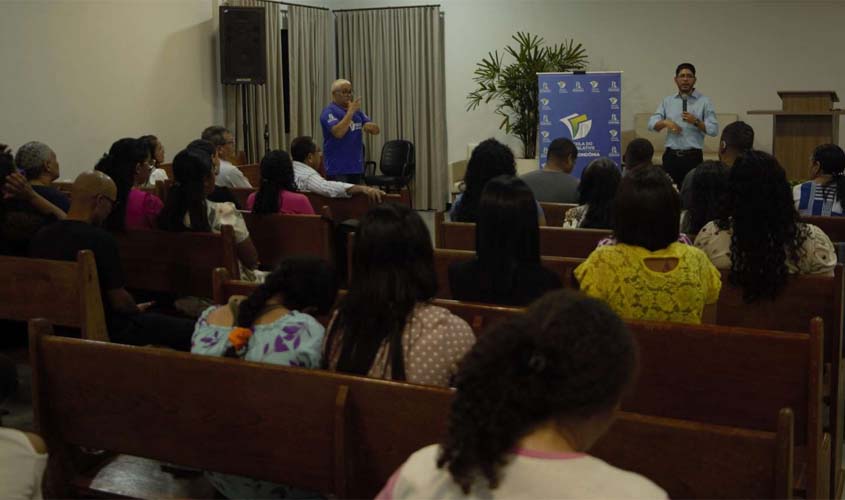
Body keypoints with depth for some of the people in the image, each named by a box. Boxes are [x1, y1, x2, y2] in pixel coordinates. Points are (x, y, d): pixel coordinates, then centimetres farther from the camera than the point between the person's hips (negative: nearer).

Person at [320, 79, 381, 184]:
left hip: (357, 166, 7)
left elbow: (376, 130, 11)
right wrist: (350, 111, -20)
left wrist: (370, 126, -13)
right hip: (338, 168, -7)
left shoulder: (356, 110, 13)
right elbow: (338, 132, -25)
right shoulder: (329, 112, -9)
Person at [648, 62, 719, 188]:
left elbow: (714, 130, -4)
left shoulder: (704, 101, 2)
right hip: (671, 156, 2)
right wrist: (665, 122, -14)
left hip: (693, 157, -2)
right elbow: (651, 124, 5)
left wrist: (696, 122, -18)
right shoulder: (667, 101, 11)